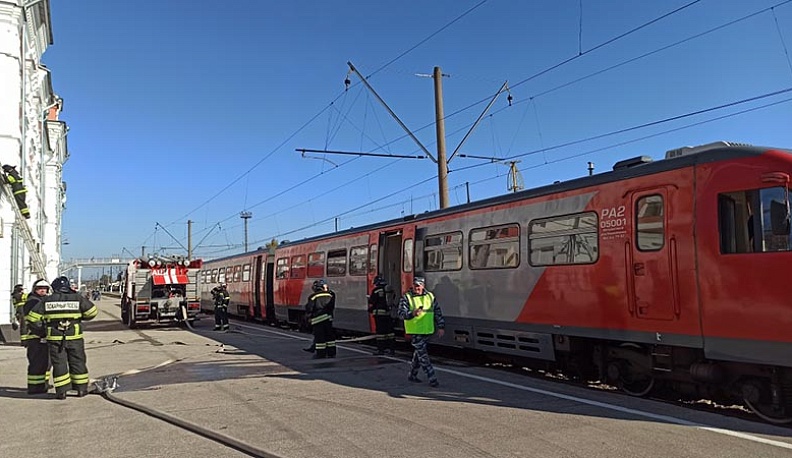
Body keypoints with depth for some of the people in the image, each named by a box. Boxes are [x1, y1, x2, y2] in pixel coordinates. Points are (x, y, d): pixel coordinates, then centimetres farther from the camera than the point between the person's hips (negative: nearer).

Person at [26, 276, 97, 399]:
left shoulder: (46, 301, 0)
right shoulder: (77, 298, -2)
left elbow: (31, 317, 1)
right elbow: (92, 311, -1)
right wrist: (81, 317, 16)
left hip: (55, 338, 0)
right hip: (74, 338, 0)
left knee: (59, 364, 7)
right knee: (77, 362, 10)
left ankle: (61, 391, 6)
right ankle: (81, 389, 15)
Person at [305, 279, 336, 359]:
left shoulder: (313, 297, -7)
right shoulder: (330, 295, 5)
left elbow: (309, 309, -4)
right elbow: (332, 307, 14)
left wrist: (308, 316, 11)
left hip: (318, 319, -5)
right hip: (328, 318, 5)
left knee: (319, 335, 1)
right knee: (329, 334, 11)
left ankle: (321, 353, 3)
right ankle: (331, 352, 14)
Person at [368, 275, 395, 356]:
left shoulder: (376, 290, -8)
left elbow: (372, 302, -5)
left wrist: (370, 310, 13)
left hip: (379, 313, -5)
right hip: (389, 313, 5)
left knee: (380, 331, -1)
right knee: (389, 330, 9)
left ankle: (381, 349, 1)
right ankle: (391, 349, 12)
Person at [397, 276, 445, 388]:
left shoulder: (430, 296, 7)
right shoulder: (406, 298, -6)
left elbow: (438, 312, 12)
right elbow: (401, 313, -16)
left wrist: (441, 326, 6)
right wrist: (412, 314, -34)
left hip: (427, 331, 5)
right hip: (414, 332, -5)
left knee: (419, 353, 16)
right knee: (422, 354, -7)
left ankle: (412, 375, 32)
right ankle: (432, 379, -3)